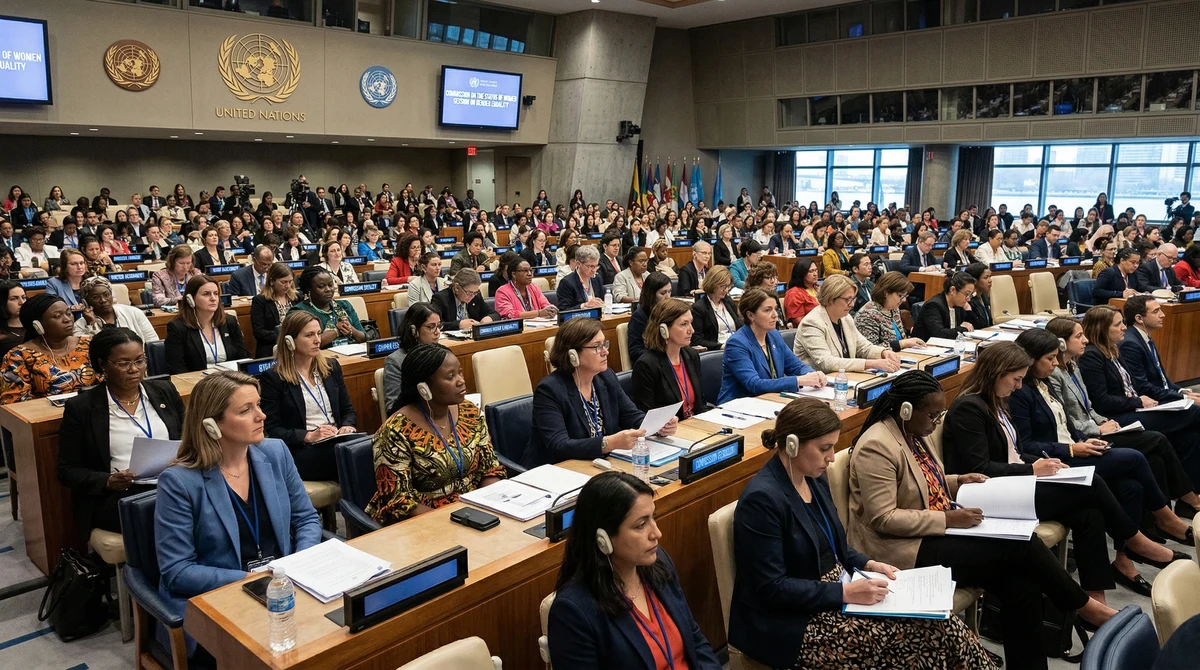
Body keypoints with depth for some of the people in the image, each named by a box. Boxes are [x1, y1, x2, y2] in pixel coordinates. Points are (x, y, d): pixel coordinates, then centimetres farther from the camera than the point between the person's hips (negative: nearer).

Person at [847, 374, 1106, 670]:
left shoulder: (914, 432, 7)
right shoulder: (876, 446, -21)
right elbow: (883, 519, -23)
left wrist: (957, 481, 5)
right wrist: (947, 519, -21)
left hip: (935, 532, 9)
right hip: (907, 549, -9)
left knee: (1022, 583, -12)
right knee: (1023, 547, -13)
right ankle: (1084, 607, 10)